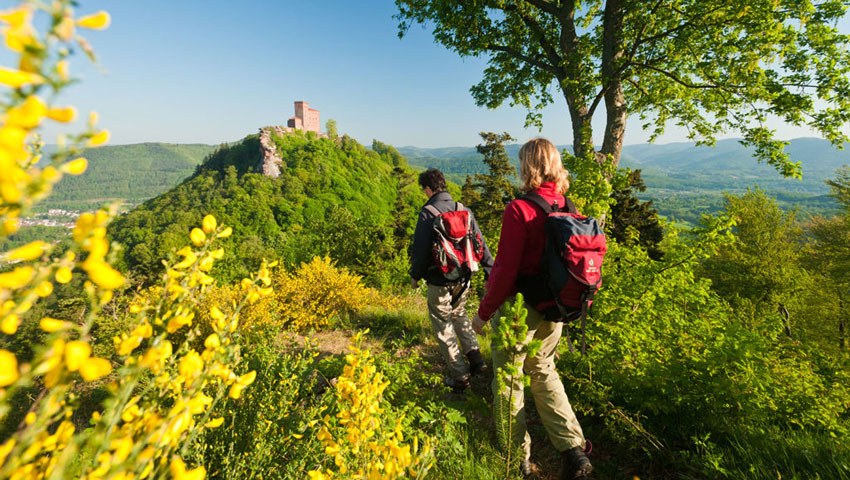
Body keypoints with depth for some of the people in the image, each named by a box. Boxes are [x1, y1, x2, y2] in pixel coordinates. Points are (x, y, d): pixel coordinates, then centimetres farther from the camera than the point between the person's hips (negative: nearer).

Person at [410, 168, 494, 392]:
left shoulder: (428, 213, -14)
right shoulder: (463, 209, 2)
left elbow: (421, 249, -15)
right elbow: (480, 243, 3)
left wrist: (415, 275, 1)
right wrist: (490, 273, 9)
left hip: (439, 282, -5)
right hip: (463, 278, 6)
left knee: (443, 325, 10)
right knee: (459, 314, 28)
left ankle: (459, 376, 17)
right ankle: (476, 359, 22)